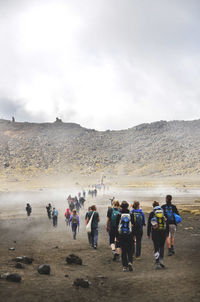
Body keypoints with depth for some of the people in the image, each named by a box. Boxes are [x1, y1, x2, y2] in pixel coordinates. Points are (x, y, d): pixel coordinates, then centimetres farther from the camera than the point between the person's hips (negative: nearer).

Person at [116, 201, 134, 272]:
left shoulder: (119, 215, -4)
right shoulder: (131, 214, -2)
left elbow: (117, 226, -2)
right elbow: (133, 225, -1)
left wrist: (116, 236, 5)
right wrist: (134, 235, 6)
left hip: (121, 235, 0)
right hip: (129, 235, 0)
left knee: (123, 251, 8)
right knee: (130, 250, 10)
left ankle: (124, 266, 7)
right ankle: (130, 262, -12)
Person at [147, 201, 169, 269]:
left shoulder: (151, 214, -2)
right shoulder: (164, 213, 3)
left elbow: (149, 224, -2)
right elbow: (167, 223, 6)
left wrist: (148, 234, 5)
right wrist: (167, 233, 15)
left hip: (155, 232, -2)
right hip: (163, 232, 2)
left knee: (156, 248, 5)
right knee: (162, 246, 17)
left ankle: (157, 263, 0)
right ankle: (161, 259, -2)